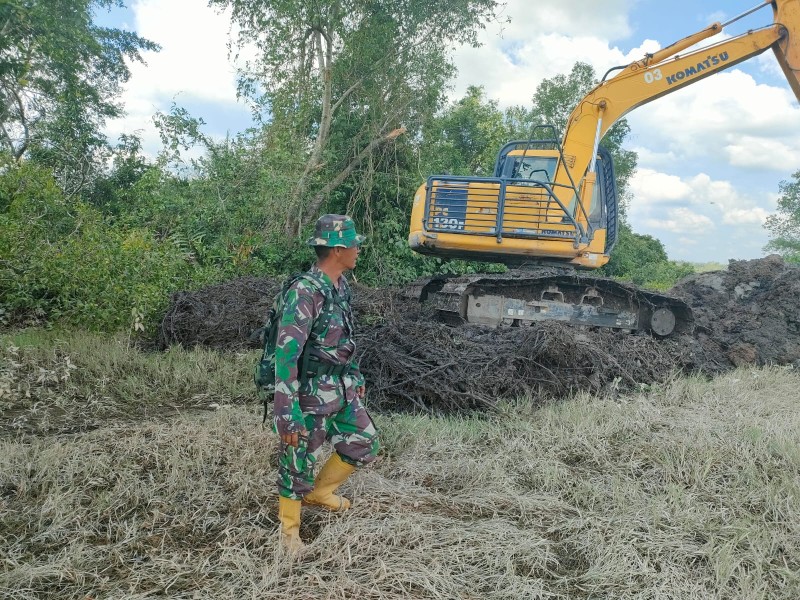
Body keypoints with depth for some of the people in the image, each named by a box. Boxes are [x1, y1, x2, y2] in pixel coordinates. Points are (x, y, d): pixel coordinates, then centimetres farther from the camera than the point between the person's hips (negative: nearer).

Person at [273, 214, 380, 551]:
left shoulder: (341, 286, 4)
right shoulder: (304, 293, -25)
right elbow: (285, 355, -27)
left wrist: (355, 376, 24)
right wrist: (287, 414, -27)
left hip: (341, 389, 9)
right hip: (311, 395, -8)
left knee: (364, 446, 17)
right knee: (298, 464, 8)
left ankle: (319, 492, 39)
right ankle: (289, 528, 32)